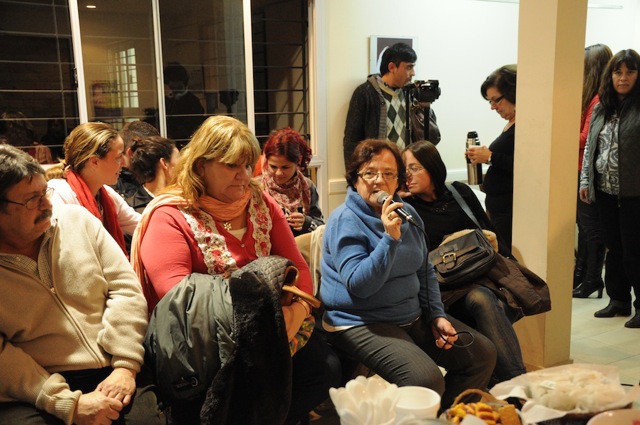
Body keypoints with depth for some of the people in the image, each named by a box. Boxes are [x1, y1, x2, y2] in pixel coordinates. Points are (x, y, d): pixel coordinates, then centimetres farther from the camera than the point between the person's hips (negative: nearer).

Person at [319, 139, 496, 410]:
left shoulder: (408, 214, 8)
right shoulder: (345, 220, -14)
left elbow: (425, 271, 16)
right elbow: (358, 285, -23)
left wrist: (437, 315, 6)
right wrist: (390, 238, -30)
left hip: (413, 317, 8)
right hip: (361, 324, -8)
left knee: (483, 354, 5)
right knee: (426, 379, -29)